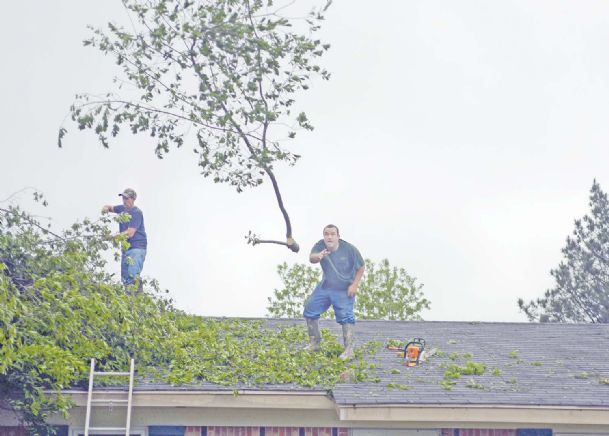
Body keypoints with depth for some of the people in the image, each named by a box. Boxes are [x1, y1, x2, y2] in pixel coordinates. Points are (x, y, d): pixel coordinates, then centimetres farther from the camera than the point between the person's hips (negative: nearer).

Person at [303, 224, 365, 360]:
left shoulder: (349, 249, -18)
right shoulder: (320, 246, -13)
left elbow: (361, 268, -7)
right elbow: (311, 258, -33)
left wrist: (354, 285, -16)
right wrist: (318, 256, -57)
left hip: (344, 290, -4)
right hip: (324, 287, 5)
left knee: (346, 317, -13)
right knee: (309, 310, 9)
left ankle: (349, 350, -9)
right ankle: (314, 343, 25)